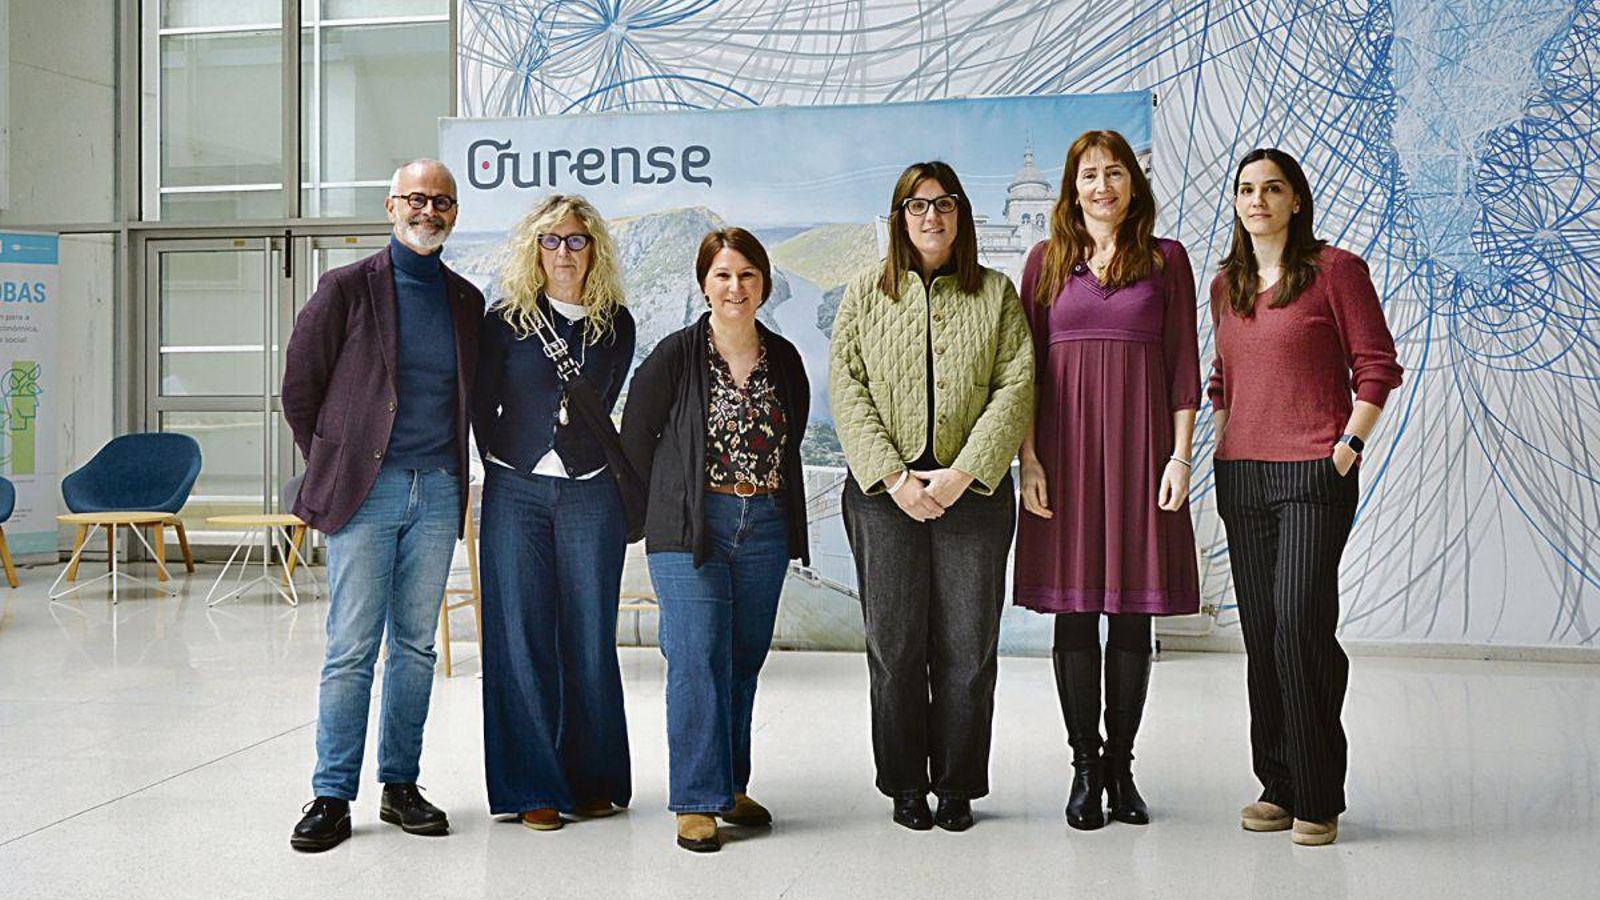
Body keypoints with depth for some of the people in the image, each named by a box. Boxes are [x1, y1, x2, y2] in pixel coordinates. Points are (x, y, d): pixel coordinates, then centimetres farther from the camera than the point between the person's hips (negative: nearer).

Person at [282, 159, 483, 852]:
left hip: (437, 490, 4)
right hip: (364, 489, -4)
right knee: (351, 648, -4)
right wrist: (332, 468, 4)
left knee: (416, 645, 9)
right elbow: (299, 387, 2)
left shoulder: (466, 300, 11)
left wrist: (451, 471, 11)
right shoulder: (347, 289, -1)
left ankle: (400, 786, 19)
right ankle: (332, 797, 5)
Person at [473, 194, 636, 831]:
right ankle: (533, 787, 9)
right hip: (515, 492, 0)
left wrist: (570, 416, 1)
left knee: (589, 637, 4)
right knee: (521, 636, 0)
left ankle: (594, 779, 17)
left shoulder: (615, 324, 8)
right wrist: (508, 467, 5)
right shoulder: (505, 321, 5)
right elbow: (481, 408, 8)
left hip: (590, 492, 1)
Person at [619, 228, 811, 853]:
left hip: (765, 527, 4)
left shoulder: (784, 359, 8)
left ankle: (732, 787, 23)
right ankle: (697, 801, 1)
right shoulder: (676, 354, -5)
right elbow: (636, 438, 0)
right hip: (691, 529, -4)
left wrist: (762, 497, 13)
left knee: (745, 660, 10)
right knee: (698, 659, -7)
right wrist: (675, 507, 5)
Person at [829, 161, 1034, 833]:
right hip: (884, 490, 0)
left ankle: (958, 786, 14)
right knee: (894, 644, 2)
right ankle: (905, 784, 16)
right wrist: (892, 476, -10)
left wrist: (962, 473, -11)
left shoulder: (996, 294, 10)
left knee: (968, 644, 1)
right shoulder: (865, 293, 11)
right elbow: (845, 388, 1)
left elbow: (1016, 386, 0)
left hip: (973, 489, 0)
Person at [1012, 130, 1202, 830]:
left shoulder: (1166, 259, 8)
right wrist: (1028, 459, -3)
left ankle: (1120, 764, 16)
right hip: (1066, 450, 0)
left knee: (1133, 612, 4)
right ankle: (1085, 766, 13)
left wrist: (1179, 456, -5)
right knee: (1074, 610, 2)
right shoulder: (1047, 261, 8)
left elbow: (1183, 363, 4)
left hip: (1139, 449, 0)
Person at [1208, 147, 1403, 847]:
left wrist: (1349, 445, -11)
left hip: (1314, 474, -6)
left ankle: (1317, 797, 1)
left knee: (1300, 623, -12)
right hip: (1241, 475, 6)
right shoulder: (1225, 285, 15)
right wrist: (1221, 445, 11)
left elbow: (1376, 366, -4)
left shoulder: (1334, 269, -2)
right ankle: (1278, 787, 17)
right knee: (1261, 631, 7)